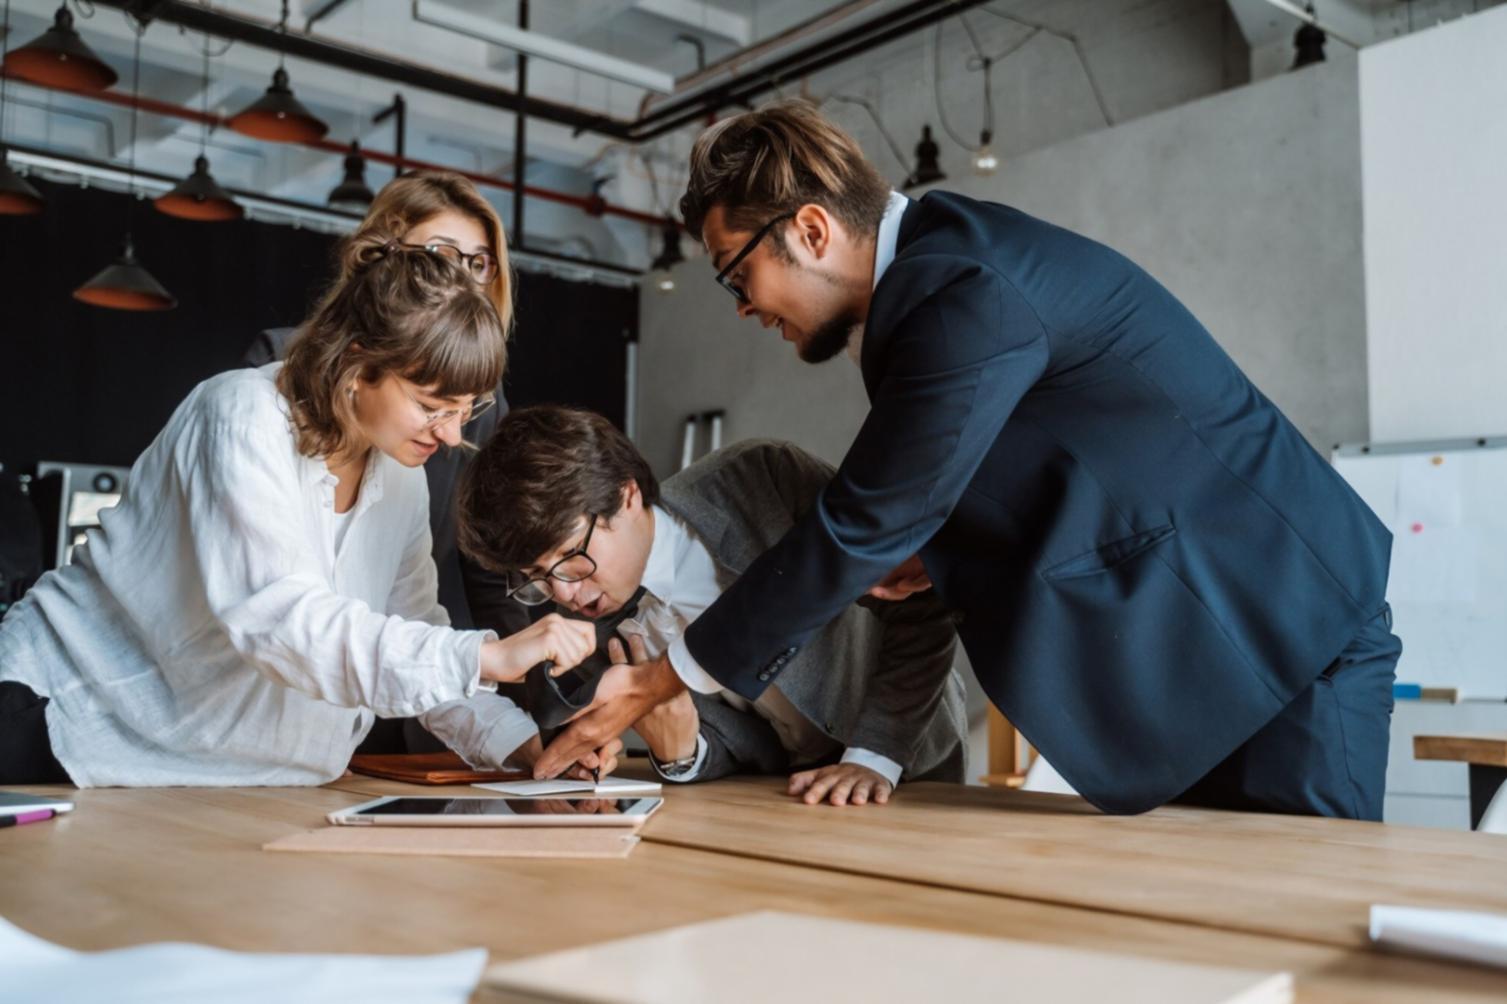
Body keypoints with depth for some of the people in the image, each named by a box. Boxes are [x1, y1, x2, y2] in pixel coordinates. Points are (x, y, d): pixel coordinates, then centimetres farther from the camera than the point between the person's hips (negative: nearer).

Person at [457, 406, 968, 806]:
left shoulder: (762, 479, -21)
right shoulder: (617, 636, -11)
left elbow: (922, 609, -16)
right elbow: (751, 753, -4)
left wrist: (873, 758, -22)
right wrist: (681, 755, -24)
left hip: (912, 769, -2)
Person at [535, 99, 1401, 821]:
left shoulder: (965, 294, -25)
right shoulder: (932, 263, 5)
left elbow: (861, 529, -23)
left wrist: (657, 684, -13)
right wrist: (938, 556, -2)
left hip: (1290, 636, -9)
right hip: (1187, 647, 9)